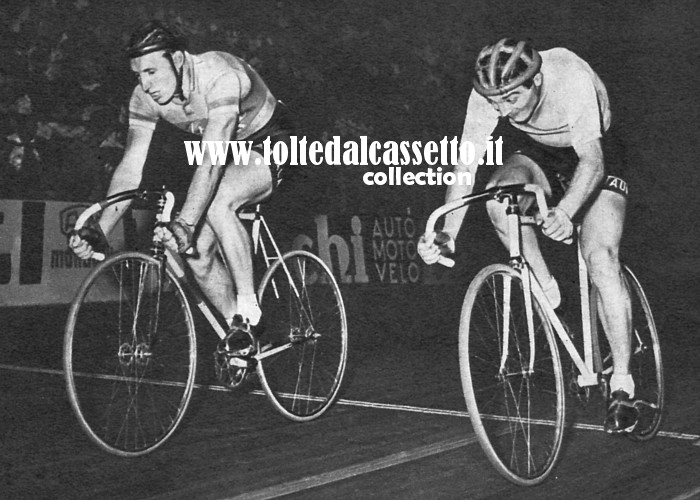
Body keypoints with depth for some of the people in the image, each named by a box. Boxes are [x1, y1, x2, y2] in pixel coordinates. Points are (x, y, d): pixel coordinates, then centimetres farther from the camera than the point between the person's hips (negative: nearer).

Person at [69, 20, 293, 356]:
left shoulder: (219, 76, -34)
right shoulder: (145, 97, -15)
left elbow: (211, 160, -43)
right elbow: (130, 167, -17)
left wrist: (184, 224, -53)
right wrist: (97, 231, -29)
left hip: (269, 143, -7)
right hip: (228, 155, 7)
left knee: (217, 202, -35)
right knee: (197, 251, -8)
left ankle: (248, 307, -20)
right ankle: (240, 333, 11)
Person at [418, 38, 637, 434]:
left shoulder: (573, 78, -36)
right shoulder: (488, 95, -25)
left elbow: (592, 161, -41)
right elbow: (465, 166, -26)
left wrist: (565, 212, -59)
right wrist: (448, 235, -38)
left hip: (594, 156, -3)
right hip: (536, 154, 3)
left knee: (601, 257, -21)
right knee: (499, 195, -31)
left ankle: (623, 386, -14)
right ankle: (549, 296, -13)